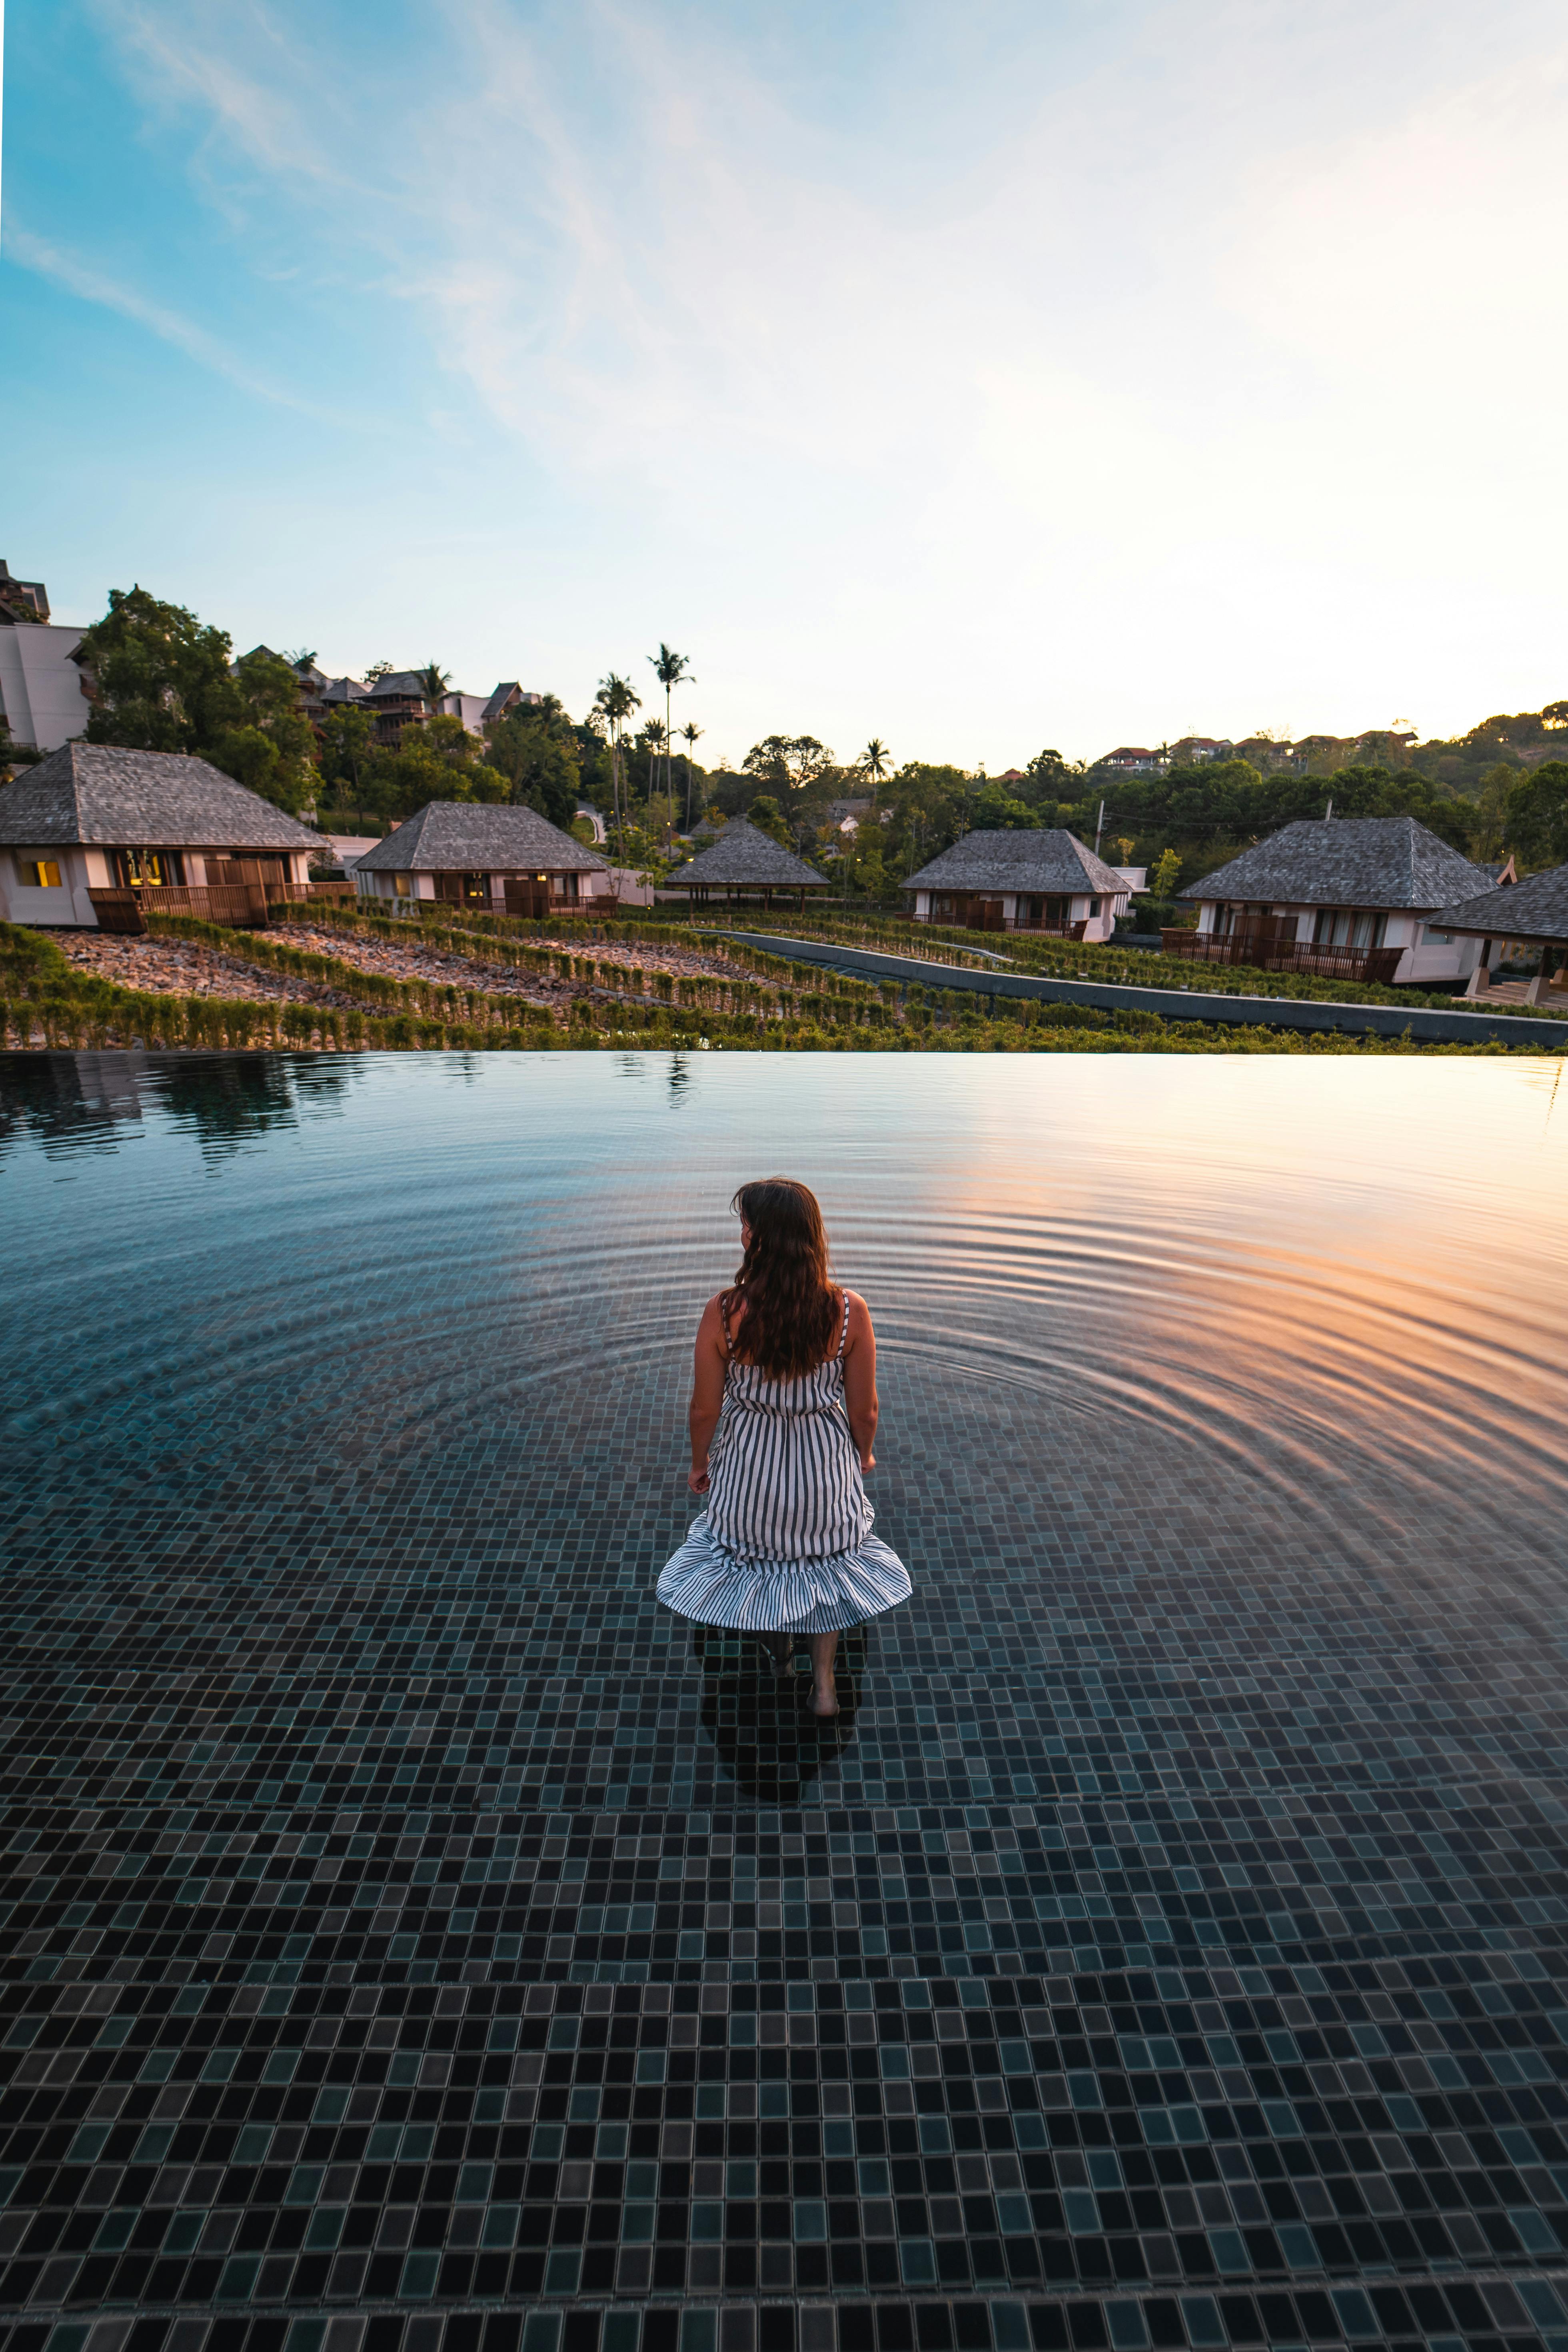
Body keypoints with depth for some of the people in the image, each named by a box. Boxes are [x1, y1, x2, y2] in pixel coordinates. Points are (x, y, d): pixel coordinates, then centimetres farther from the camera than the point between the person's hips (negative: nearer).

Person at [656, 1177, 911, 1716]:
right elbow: (864, 1411, -10)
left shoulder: (723, 1313, -26)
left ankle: (778, 1652, 57)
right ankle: (823, 1679, 44)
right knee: (824, 1557, 30)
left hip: (749, 1465, 0)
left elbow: (705, 1410, -12)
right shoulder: (849, 1311, -23)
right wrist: (864, 1454, 12)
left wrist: (700, 1463, 8)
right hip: (826, 1462, 1)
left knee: (755, 1554, 31)